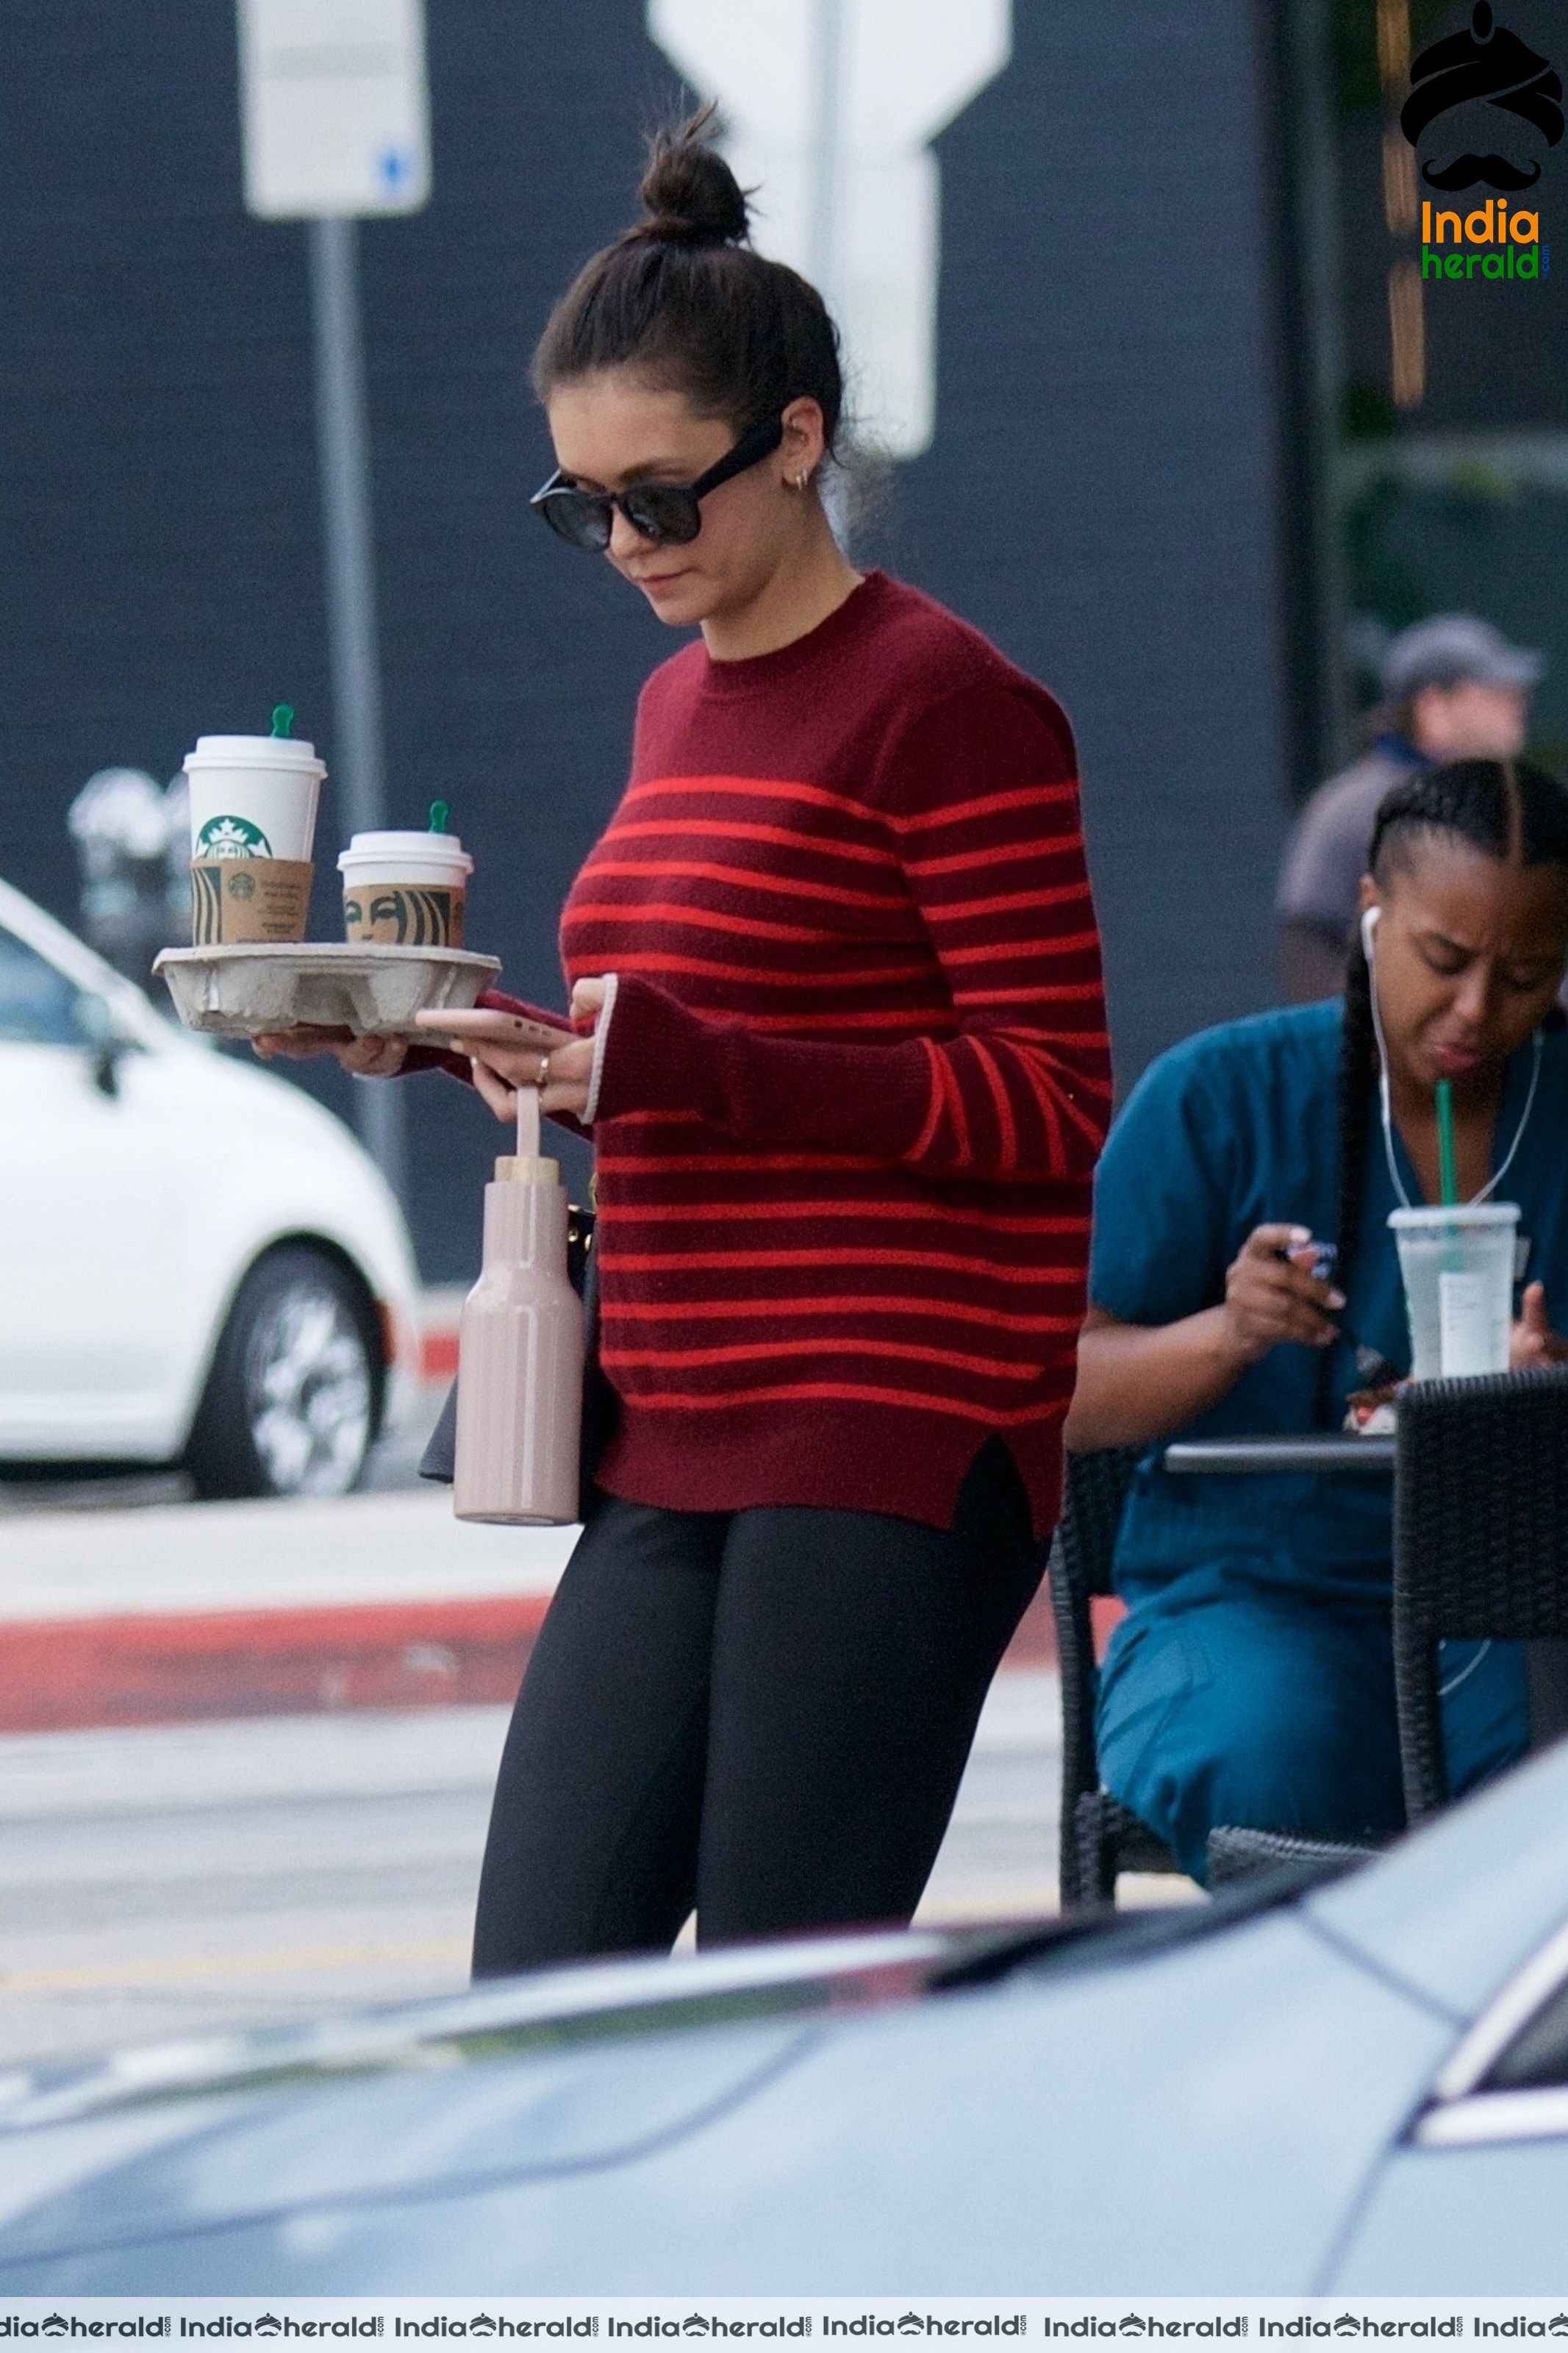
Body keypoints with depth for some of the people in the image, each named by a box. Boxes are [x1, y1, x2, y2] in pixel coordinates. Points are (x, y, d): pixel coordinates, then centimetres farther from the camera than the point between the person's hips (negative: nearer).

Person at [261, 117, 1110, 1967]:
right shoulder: (679, 705, 19)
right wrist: (473, 1037, 9)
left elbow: (1052, 1110, -12)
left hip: (895, 1447, -8)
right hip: (676, 1464, 8)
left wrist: (664, 1059, -20)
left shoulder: (943, 703, -7)